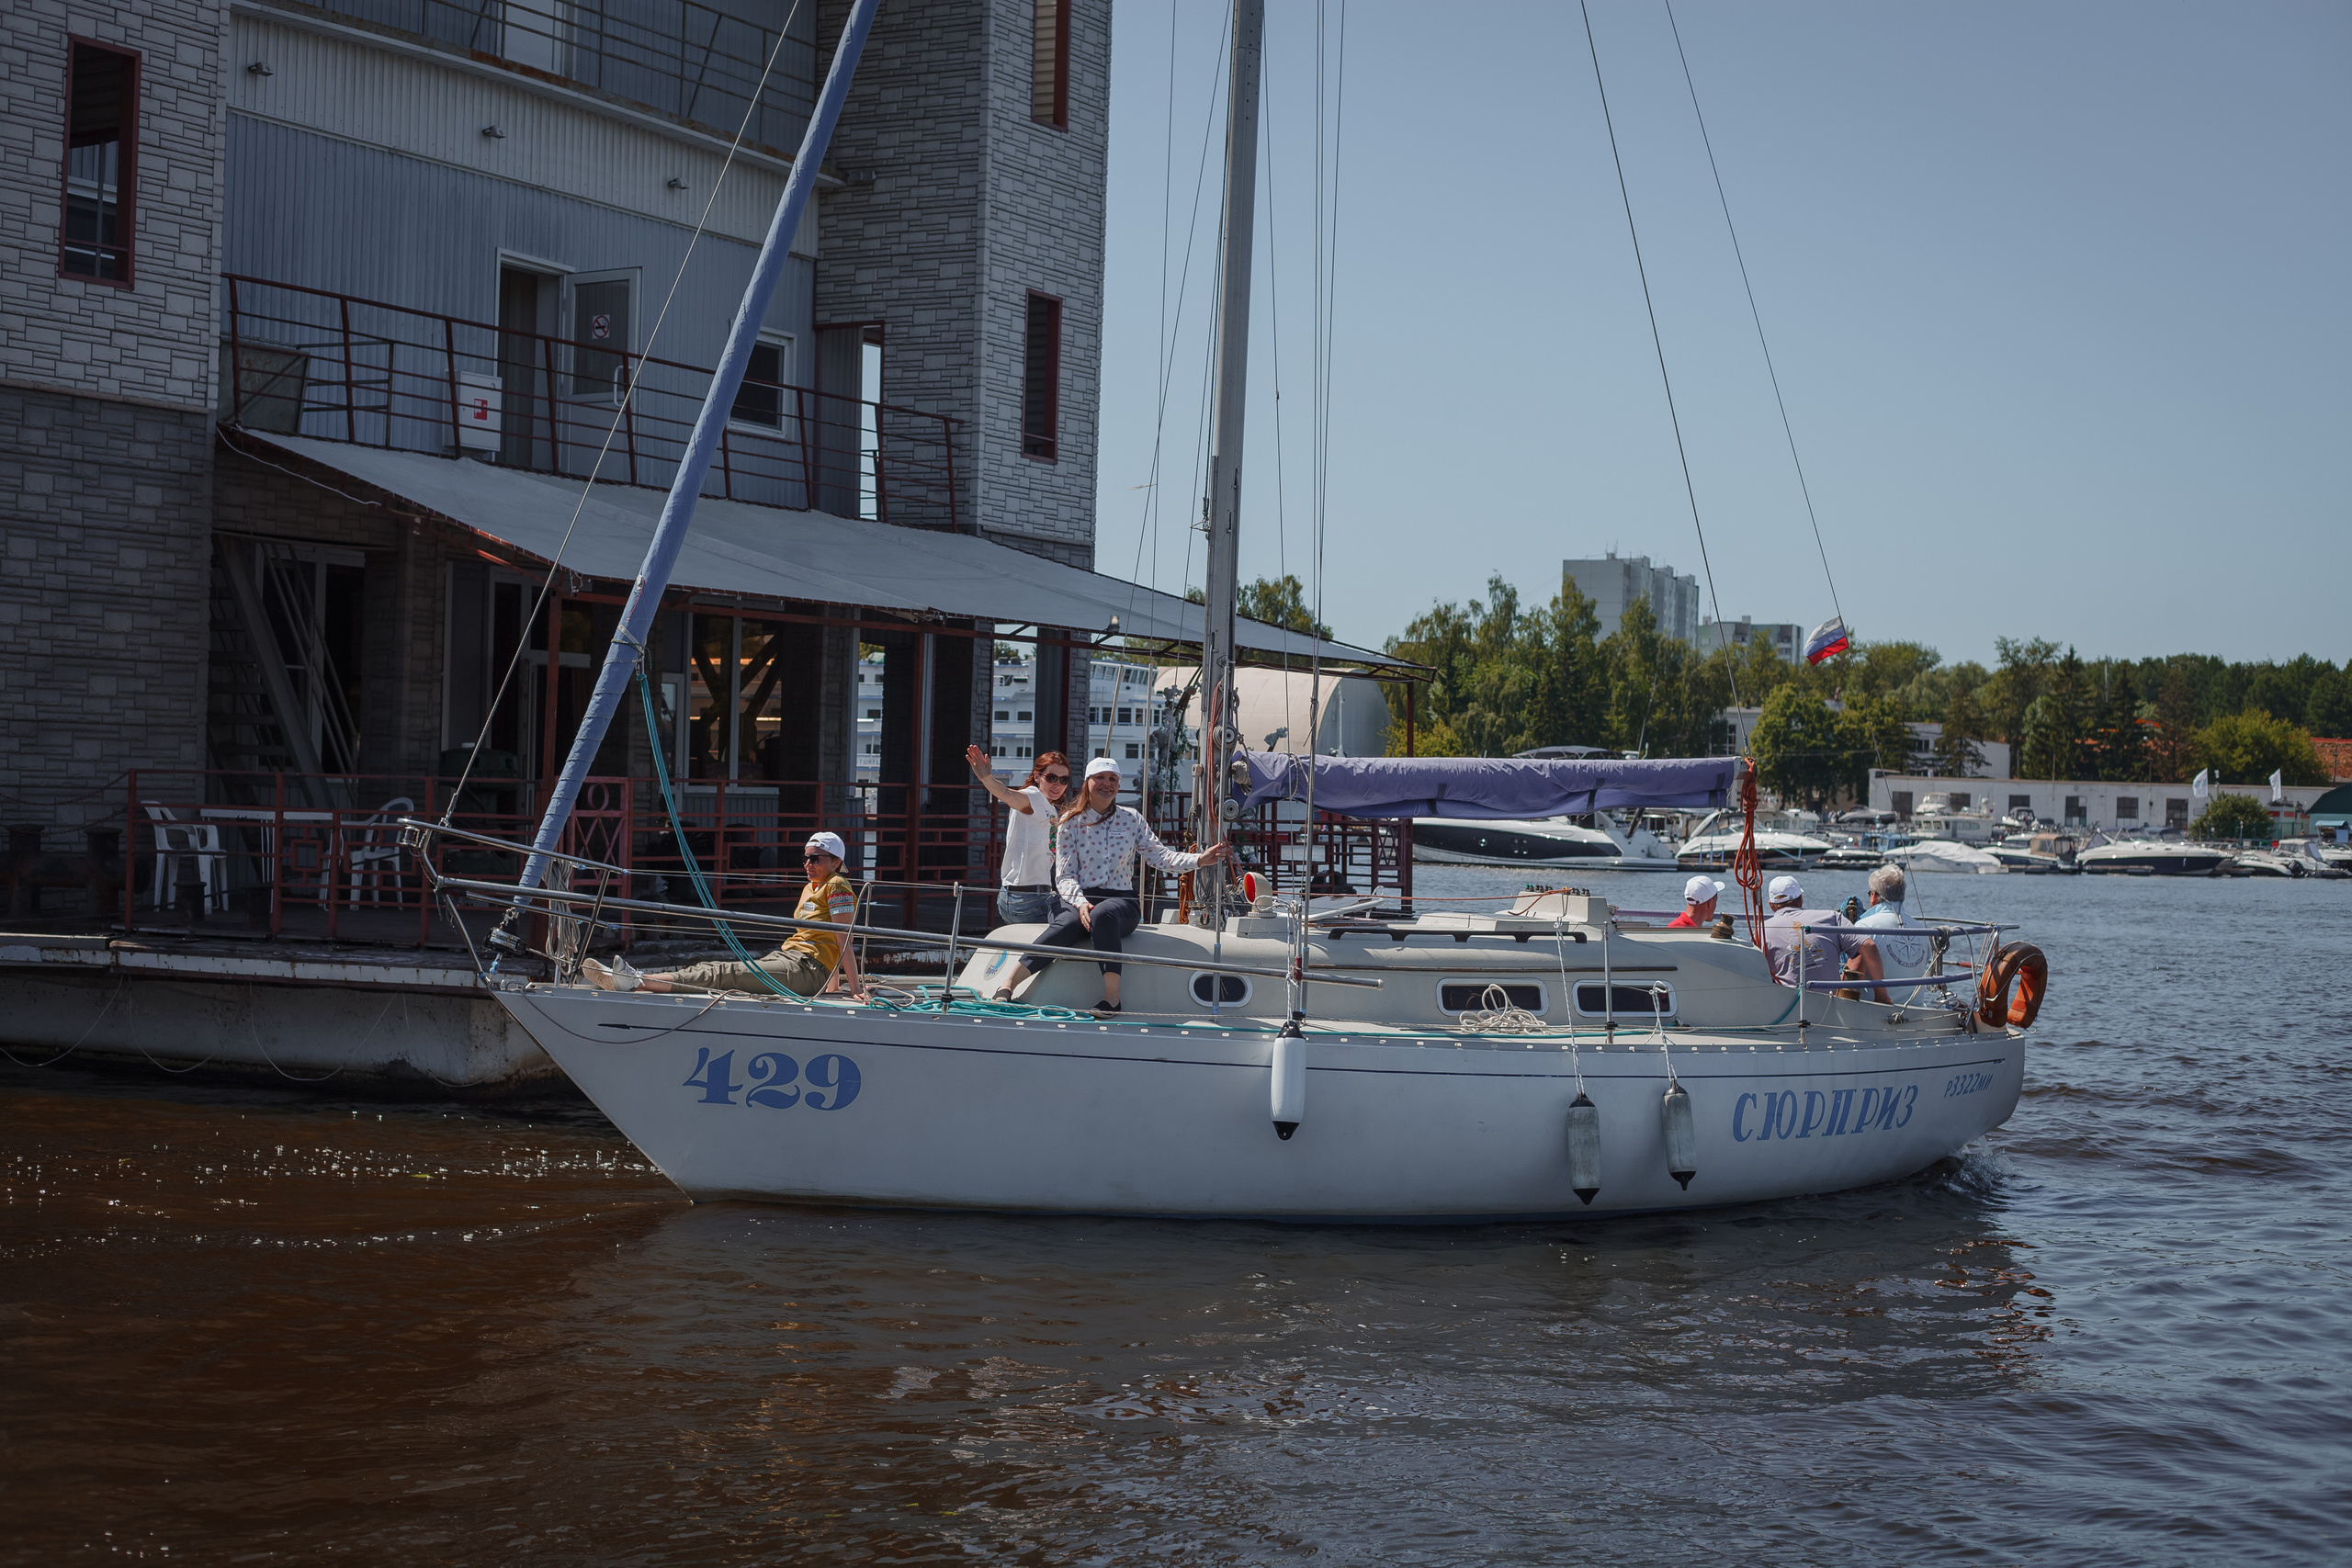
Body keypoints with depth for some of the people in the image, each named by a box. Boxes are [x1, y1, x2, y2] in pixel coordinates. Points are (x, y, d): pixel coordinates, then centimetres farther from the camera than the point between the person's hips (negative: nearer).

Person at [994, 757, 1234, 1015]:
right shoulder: (1071, 821, 8)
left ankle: (1111, 998, -46)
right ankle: (1006, 987, -47)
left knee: (1102, 914, -39)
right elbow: (1064, 875, 2)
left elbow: (1161, 856, 4)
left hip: (1121, 901, 0)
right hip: (1080, 899, 0)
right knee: (1065, 925, -37)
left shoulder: (1131, 819, 12)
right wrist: (1080, 902, -19)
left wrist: (1200, 859, -13)